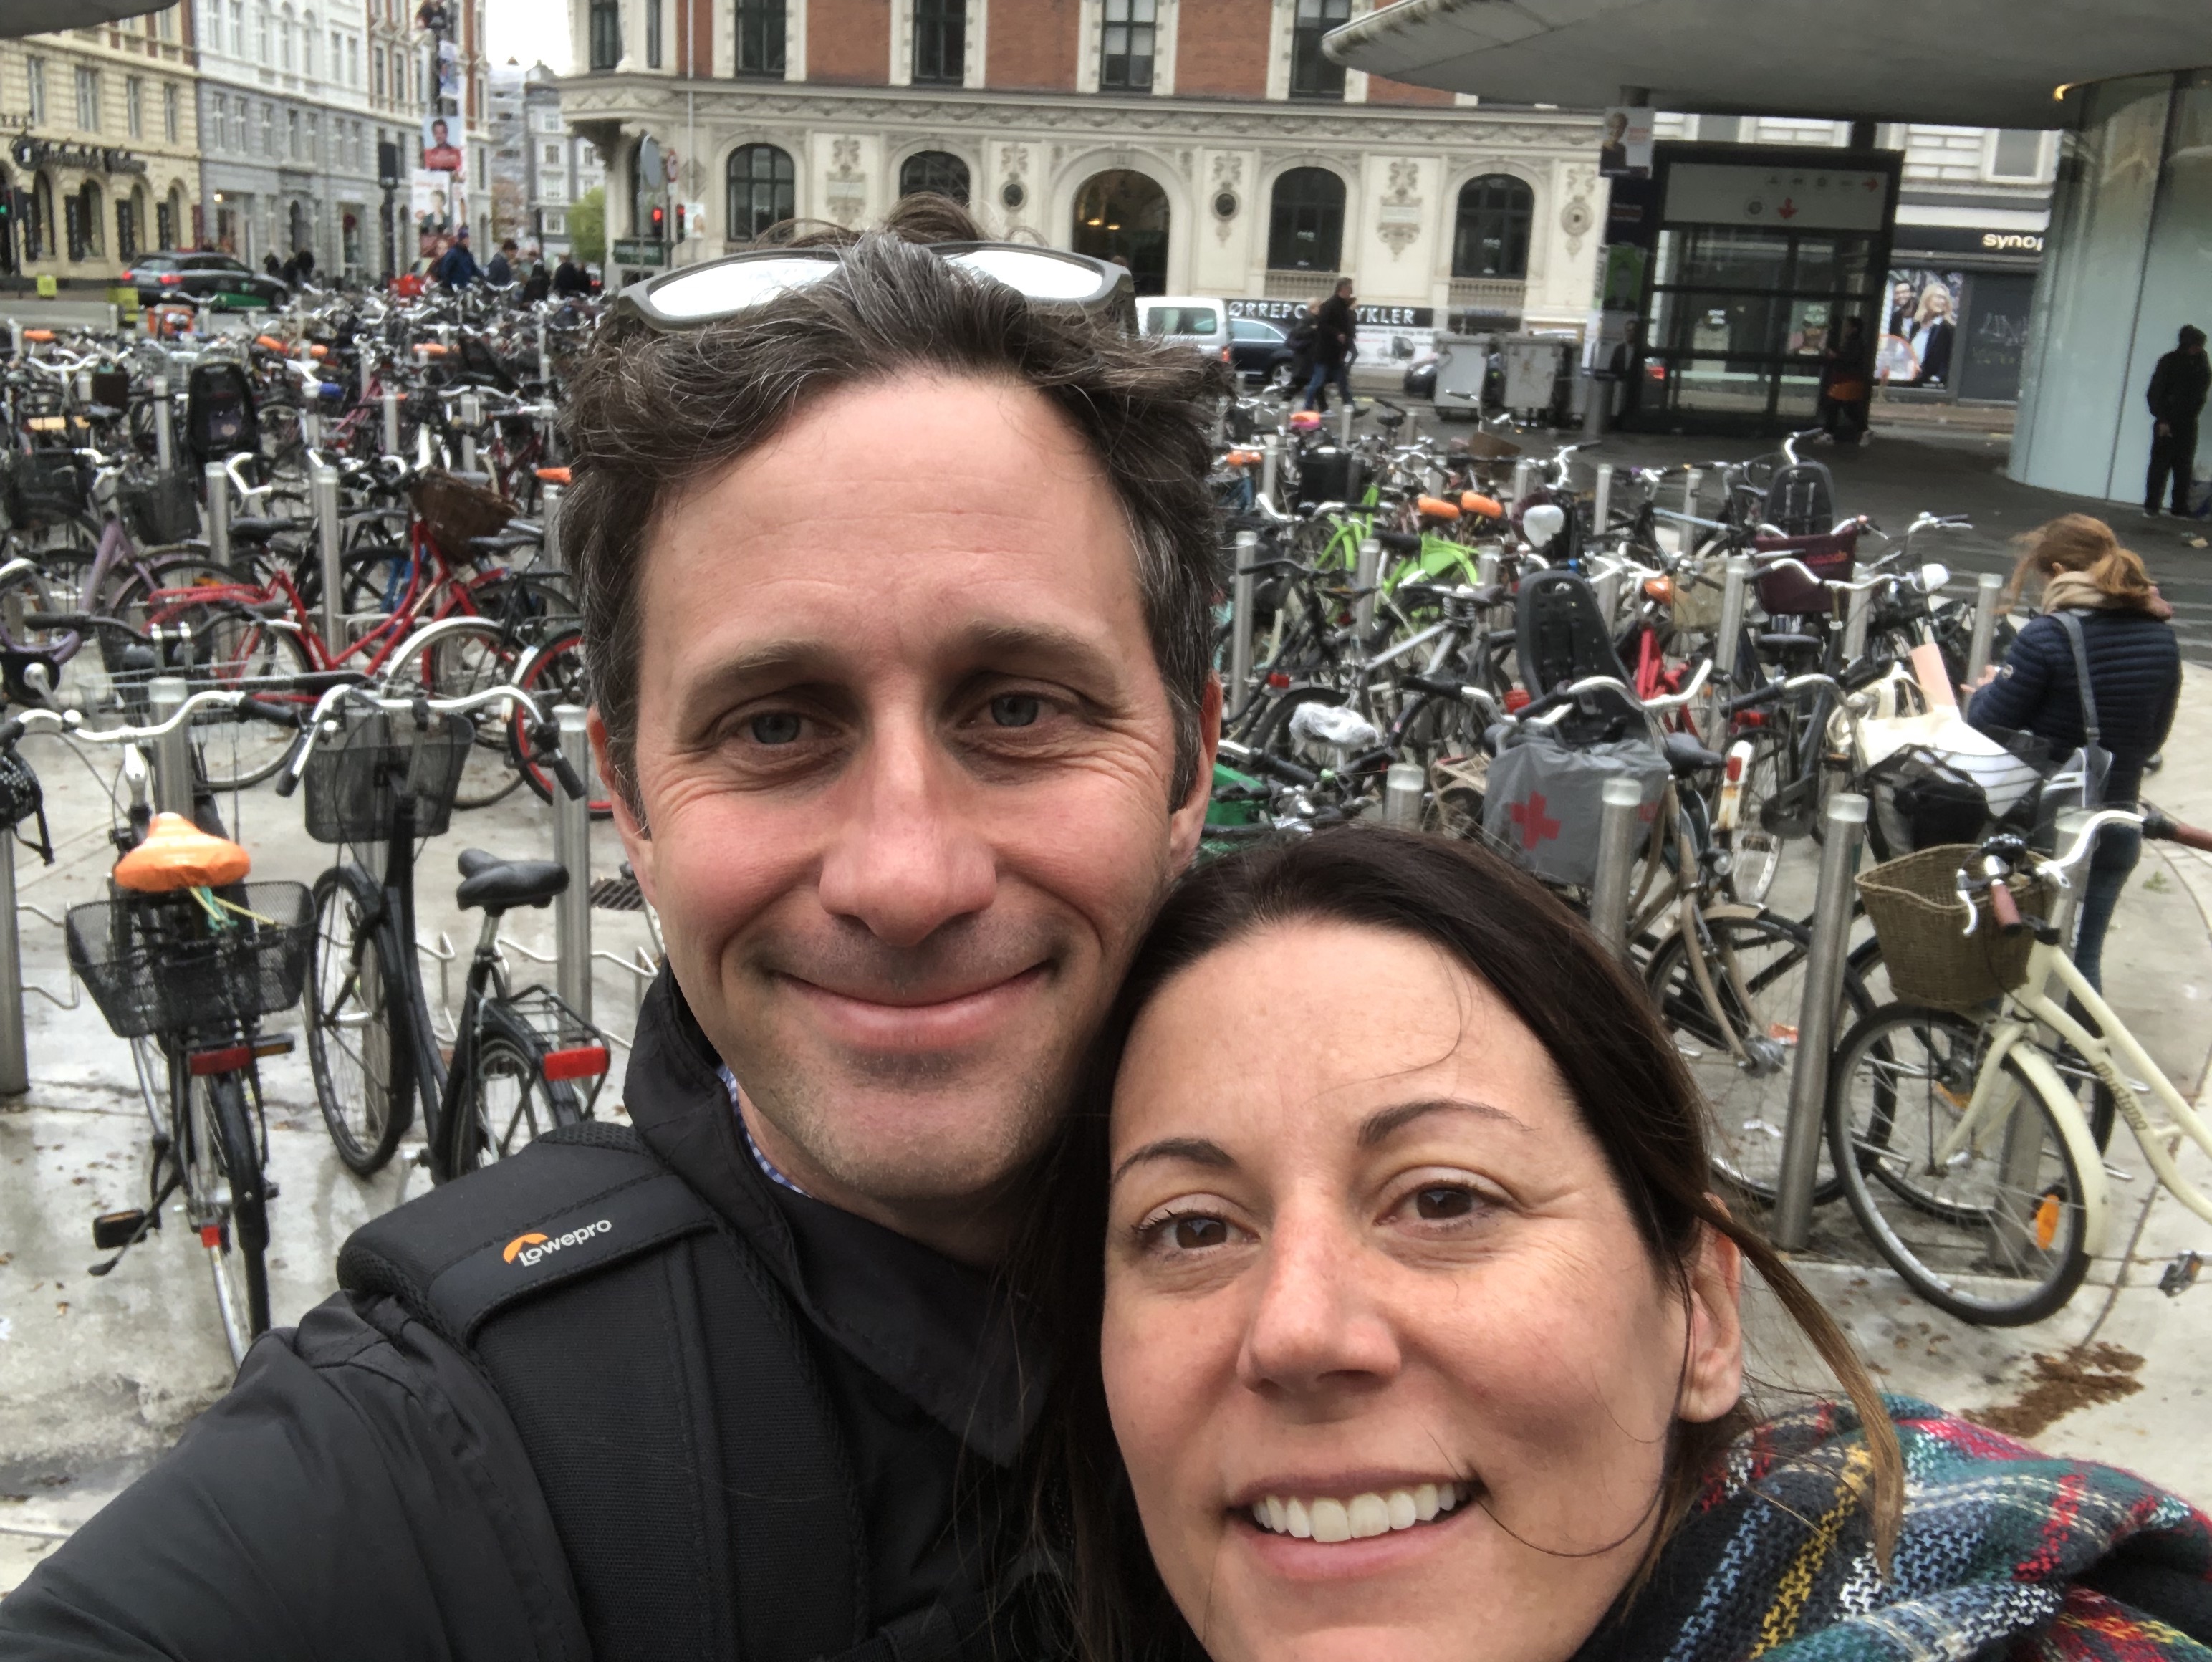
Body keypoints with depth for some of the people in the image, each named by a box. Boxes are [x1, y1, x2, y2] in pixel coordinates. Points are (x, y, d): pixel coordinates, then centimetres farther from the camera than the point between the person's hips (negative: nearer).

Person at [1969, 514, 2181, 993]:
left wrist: (1986, 690, 7)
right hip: (2117, 825, 5)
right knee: (2083, 957, 15)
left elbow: (1987, 728, -13)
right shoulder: (2161, 636, 1)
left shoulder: (2046, 637, -20)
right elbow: (2153, 739, 10)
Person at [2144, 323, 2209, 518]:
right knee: (2160, 465, -3)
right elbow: (2155, 393, -8)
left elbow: (2202, 391, 11)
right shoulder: (2169, 362, -6)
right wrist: (2162, 419, -14)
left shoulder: (2200, 364, 7)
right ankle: (2151, 507, 0)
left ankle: (2180, 507, 6)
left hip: (2188, 423, 4)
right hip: (2167, 422, -4)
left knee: (2184, 468, 3)